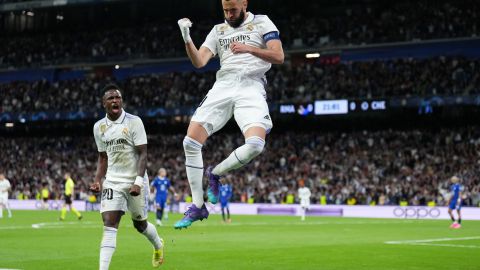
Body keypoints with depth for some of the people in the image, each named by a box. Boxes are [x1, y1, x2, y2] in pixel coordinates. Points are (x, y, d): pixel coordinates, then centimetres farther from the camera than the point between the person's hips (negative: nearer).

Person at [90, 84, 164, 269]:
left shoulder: (134, 122, -10)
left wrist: (138, 181, -22)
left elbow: (142, 154, -12)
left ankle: (158, 245, 46)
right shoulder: (99, 127, 5)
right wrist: (97, 180, 1)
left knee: (139, 224, 13)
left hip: (134, 181, -3)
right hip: (112, 182, 3)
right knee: (109, 226, -11)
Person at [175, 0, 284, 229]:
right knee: (191, 142, -12)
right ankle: (198, 207, -1)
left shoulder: (262, 23, 9)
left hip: (251, 87, -3)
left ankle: (215, 174, 2)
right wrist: (187, 38, -8)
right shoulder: (218, 30, 20)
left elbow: (278, 56, -4)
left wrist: (250, 49, -18)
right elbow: (199, 62, 8)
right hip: (223, 86, 3)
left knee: (255, 145, -27)